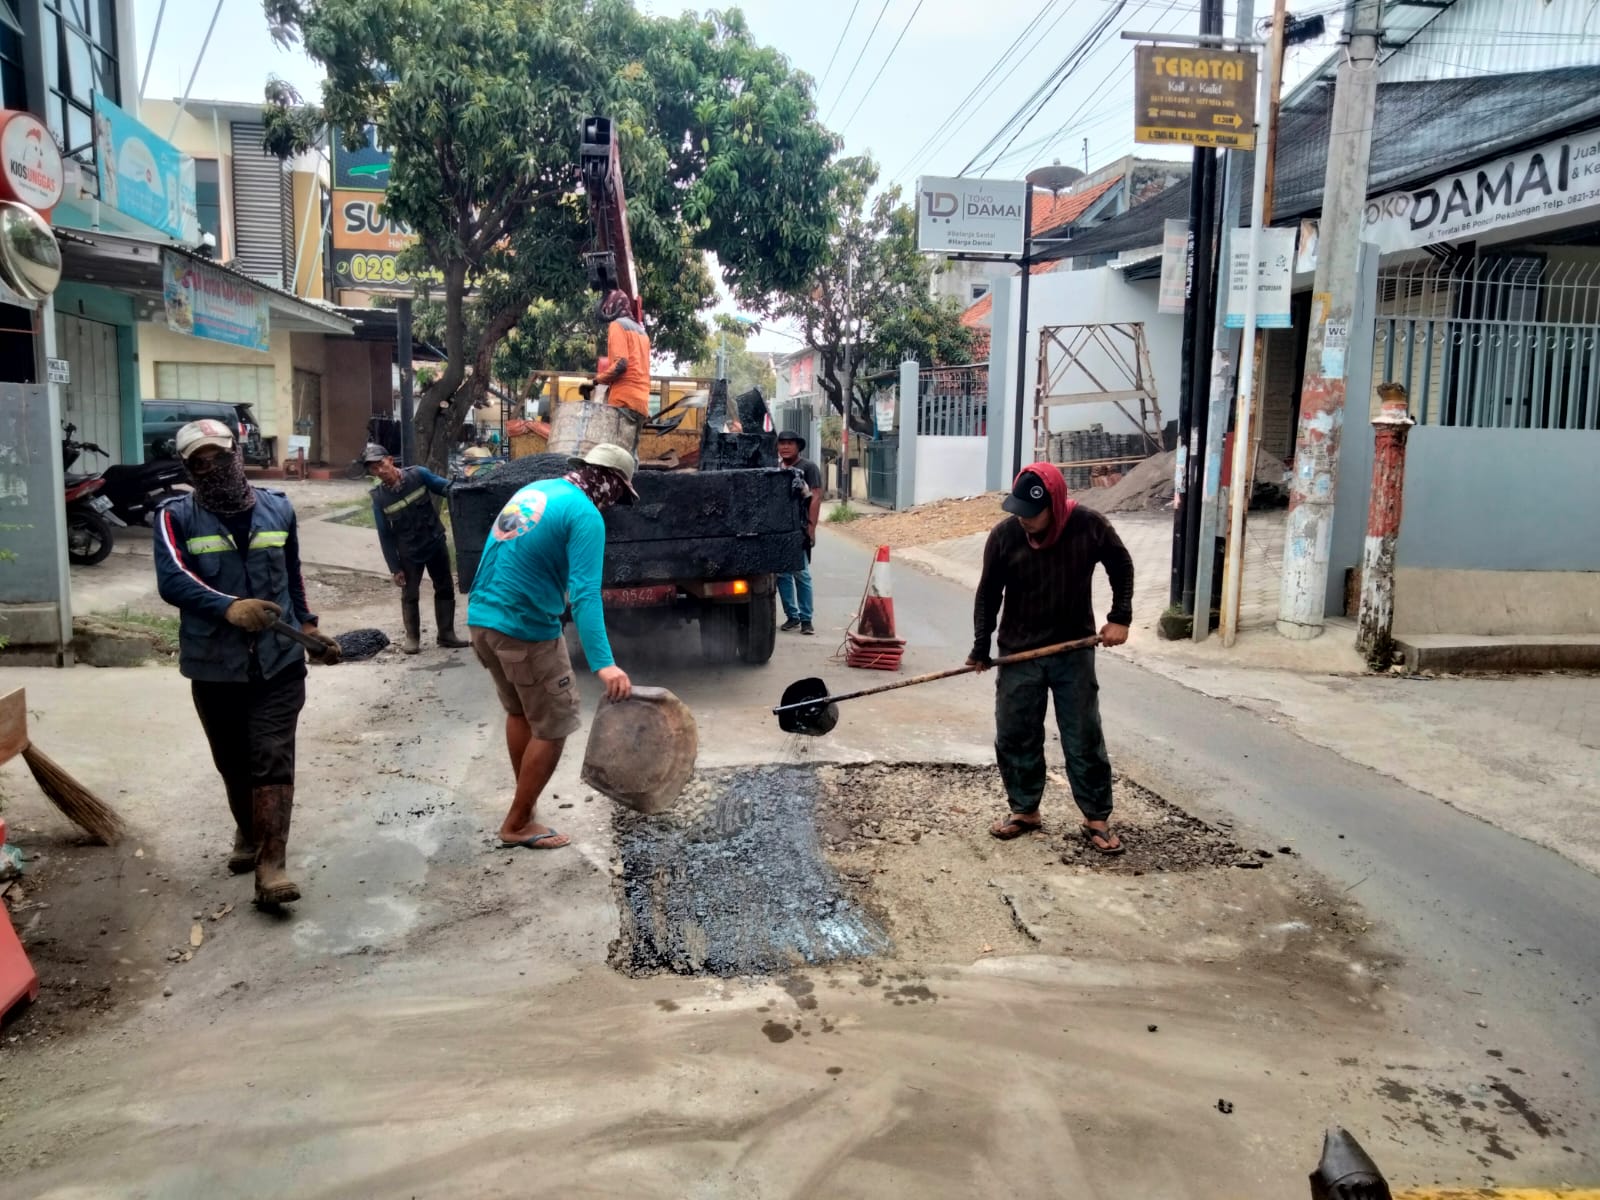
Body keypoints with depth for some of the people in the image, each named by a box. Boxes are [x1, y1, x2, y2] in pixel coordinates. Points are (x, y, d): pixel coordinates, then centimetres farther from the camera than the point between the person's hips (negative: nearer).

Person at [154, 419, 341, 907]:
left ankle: (271, 864, -7)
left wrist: (308, 626, 17)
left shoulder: (278, 508, 5)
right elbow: (172, 581, -21)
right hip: (213, 665, 0)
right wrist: (228, 607, -36)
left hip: (279, 660, 0)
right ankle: (248, 835, 40)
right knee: (234, 763, 16)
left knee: (273, 759, -7)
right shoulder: (177, 517, -5)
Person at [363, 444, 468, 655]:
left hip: (436, 543, 1)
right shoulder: (379, 498, -11)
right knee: (410, 596, 8)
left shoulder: (418, 475, -13)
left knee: (445, 590, 11)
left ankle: (446, 634, 24)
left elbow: (443, 486, -4)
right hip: (409, 553, -1)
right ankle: (412, 637, 24)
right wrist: (394, 568, -7)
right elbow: (385, 535, -7)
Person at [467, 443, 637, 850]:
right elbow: (585, 594, -25)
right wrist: (603, 664, -32)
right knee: (553, 729, 7)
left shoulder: (532, 490, 12)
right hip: (525, 631, -9)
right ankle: (518, 824, 17)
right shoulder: (584, 515, -14)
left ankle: (526, 800, 38)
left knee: (519, 712, 26)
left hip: (481, 619, 9)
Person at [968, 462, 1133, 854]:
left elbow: (1121, 566, 4)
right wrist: (981, 648, -2)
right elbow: (988, 594, -2)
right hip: (1018, 653, 1)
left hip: (1074, 651, -1)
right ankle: (1024, 810, 25)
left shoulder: (1089, 526, -14)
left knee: (1084, 738, 4)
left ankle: (1097, 818, 17)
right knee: (1015, 735, 8)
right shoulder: (1003, 535, -13)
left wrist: (1120, 617, -2)